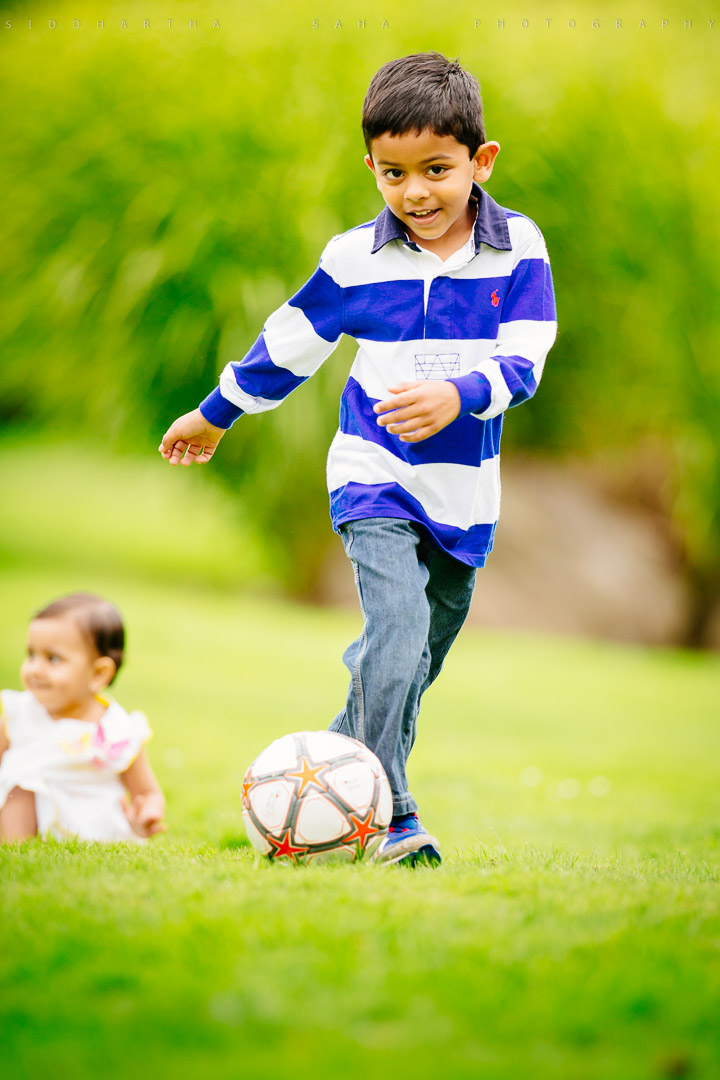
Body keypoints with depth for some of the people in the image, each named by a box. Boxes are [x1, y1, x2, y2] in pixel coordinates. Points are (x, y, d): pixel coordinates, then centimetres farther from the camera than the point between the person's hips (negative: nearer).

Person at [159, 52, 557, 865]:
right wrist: (214, 416, 21)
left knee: (413, 665, 11)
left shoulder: (517, 249, -5)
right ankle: (391, 820, -21)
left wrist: (458, 396, -33)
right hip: (375, 479, -2)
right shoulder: (355, 259, -4)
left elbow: (522, 362, -12)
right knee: (397, 634, -22)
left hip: (463, 492, 2)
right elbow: (287, 345, 10)